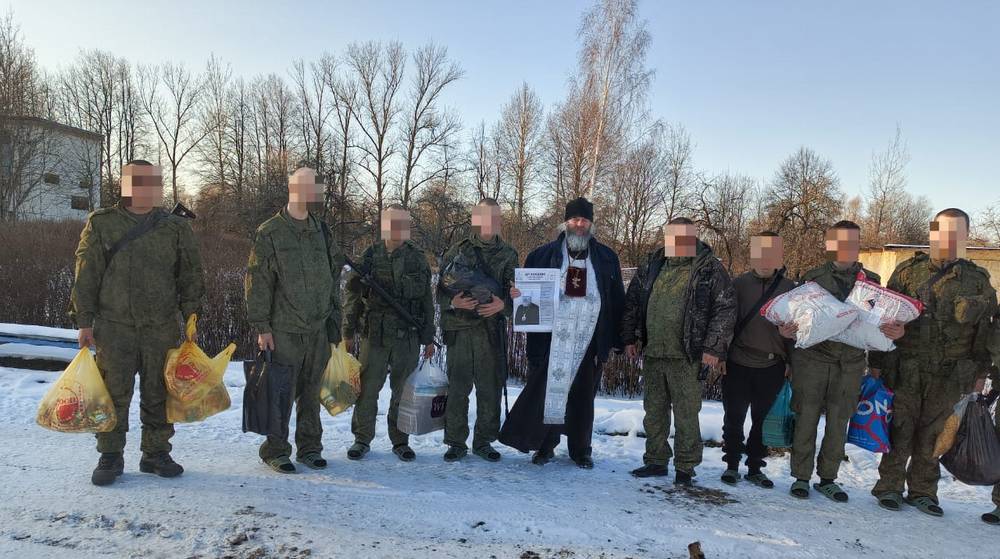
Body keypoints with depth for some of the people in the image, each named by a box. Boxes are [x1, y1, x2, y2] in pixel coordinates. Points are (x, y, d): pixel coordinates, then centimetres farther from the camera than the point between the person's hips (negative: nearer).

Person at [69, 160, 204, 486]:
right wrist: (84, 321, -1)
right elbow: (86, 276, 3)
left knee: (158, 394, 8)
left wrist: (190, 315, 1)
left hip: (162, 328, 1)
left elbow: (191, 275, 7)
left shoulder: (176, 227, 6)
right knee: (114, 393, 3)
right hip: (114, 327, -1)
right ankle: (110, 456, 17)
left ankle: (156, 453, 20)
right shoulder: (101, 224, 4)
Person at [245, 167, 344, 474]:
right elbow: (257, 282, -7)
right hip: (284, 330, -5)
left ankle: (309, 448, 23)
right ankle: (275, 451, 15)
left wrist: (334, 317, 13)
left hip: (319, 329, 5)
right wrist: (261, 326, -10)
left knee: (311, 391, 12)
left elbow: (334, 275, 17)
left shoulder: (322, 231, 11)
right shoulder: (269, 233, -5)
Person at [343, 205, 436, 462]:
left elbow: (427, 301, 9)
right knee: (367, 390, 3)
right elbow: (351, 296, 5)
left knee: (403, 391, 8)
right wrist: (348, 333, 1)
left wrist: (428, 338, 8)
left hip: (408, 337, 1)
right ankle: (362, 439, 19)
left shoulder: (417, 259, 6)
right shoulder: (369, 257, 2)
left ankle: (400, 441, 22)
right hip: (374, 335, -1)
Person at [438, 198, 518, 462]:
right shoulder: (457, 250, 8)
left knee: (490, 388, 5)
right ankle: (456, 442, 14)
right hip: (460, 329, -1)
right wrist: (453, 301, -15)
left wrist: (503, 304, -15)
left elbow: (514, 292, 6)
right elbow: (441, 289, 6)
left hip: (493, 329, 1)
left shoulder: (508, 254, 10)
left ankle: (484, 441, 20)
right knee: (457, 388, 1)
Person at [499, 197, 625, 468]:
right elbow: (526, 289, 9)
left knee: (583, 397, 10)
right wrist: (517, 293, -15)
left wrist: (615, 340, 4)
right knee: (544, 391, 1)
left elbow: (617, 300, 9)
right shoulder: (544, 254, 5)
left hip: (589, 342, 1)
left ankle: (581, 449, 24)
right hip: (550, 341, -1)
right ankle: (545, 446, 18)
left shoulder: (606, 258, 9)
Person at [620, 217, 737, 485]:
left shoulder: (710, 269, -4)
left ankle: (685, 466, 17)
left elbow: (725, 309, -6)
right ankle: (656, 461, 26)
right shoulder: (652, 266, 10)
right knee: (654, 411, 13)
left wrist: (713, 347, -11)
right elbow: (632, 303, 16)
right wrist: (629, 338, 12)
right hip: (651, 353, 5)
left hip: (686, 356, -5)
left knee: (686, 414, 3)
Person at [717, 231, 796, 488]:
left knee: (763, 420, 8)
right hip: (738, 363, -1)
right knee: (734, 418, 5)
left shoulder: (788, 287, 4)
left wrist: (791, 360, 4)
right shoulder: (739, 283, 1)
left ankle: (755, 467, 21)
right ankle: (731, 464, 19)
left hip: (772, 366, 1)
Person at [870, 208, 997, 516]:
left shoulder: (978, 279, 8)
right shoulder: (908, 270, 4)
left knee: (932, 433, 9)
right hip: (906, 370, -1)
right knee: (899, 429, 3)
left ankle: (922, 491, 22)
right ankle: (889, 487, 16)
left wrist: (980, 372, 5)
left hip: (950, 375, 1)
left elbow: (984, 330, 9)